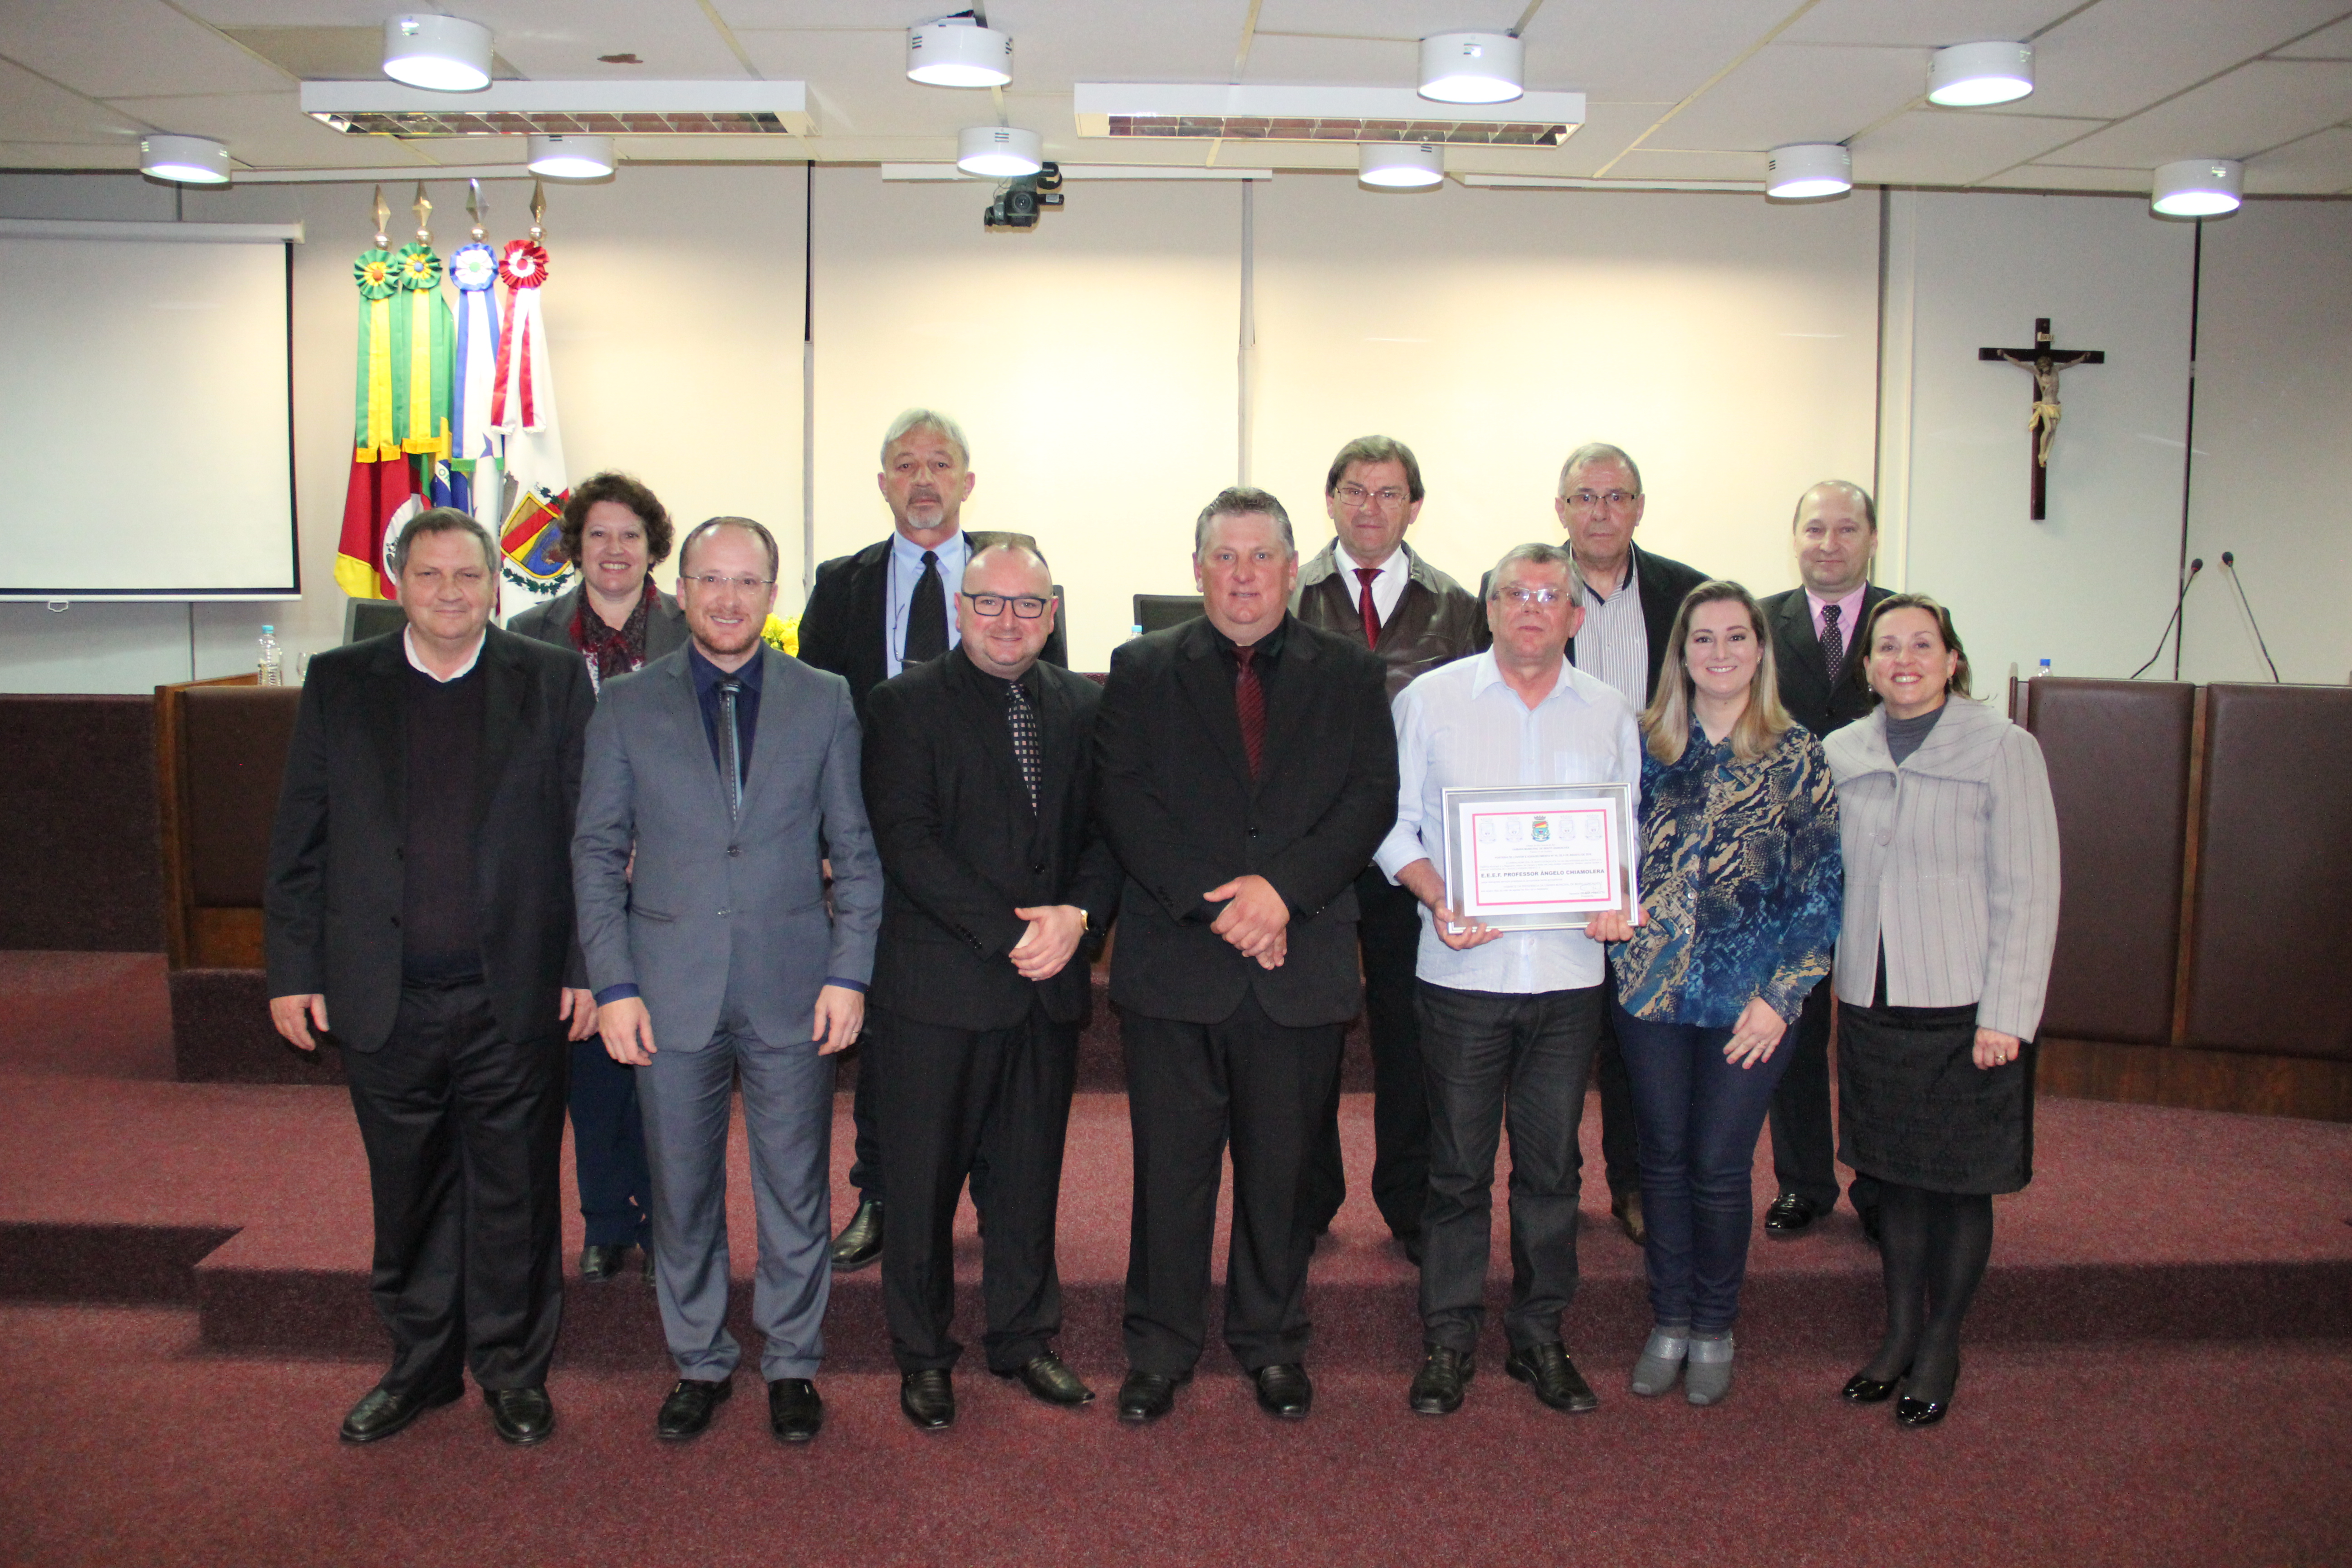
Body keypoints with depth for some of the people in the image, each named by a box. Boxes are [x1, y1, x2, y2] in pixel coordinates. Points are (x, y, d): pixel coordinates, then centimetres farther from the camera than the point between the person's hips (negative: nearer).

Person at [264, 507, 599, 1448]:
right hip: (385, 1003, 2)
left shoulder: (553, 683, 1)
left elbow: (588, 837, 0)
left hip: (514, 998, -2)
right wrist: (293, 972, 2)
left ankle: (513, 1368, 27)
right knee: (408, 1195, 15)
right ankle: (420, 1363, 33)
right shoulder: (338, 684, 6)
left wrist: (587, 968, -4)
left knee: (516, 1194, 9)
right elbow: (299, 841, 6)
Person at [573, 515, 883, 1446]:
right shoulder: (627, 707, 3)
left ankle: (792, 1363, 26)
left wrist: (849, 974, -4)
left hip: (793, 989, 0)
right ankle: (699, 1363, 29)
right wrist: (613, 985, -3)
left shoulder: (825, 702, 4)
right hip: (672, 992, 0)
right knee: (681, 1193, 10)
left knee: (796, 1192, 8)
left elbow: (855, 850, 4)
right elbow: (598, 854, 4)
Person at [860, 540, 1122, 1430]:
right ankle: (923, 1356, 23)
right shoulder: (905, 705, -3)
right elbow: (905, 840, -12)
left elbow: (1108, 829, 8)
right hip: (937, 986, -4)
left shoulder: (1082, 707, 11)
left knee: (1031, 1175, 13)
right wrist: (1011, 931, -17)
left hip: (1050, 986, 4)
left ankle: (1025, 1338, 30)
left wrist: (1079, 915, -12)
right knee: (923, 1180, 6)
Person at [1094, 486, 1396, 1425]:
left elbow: (1372, 799, -1)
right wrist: (1210, 903, -14)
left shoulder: (1350, 675, 9)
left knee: (1283, 1166, 10)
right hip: (1174, 961, -1)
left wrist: (1283, 886, -15)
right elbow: (1125, 803, -3)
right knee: (1170, 1166, 6)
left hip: (1302, 964, 1)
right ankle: (1160, 1347, 22)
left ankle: (1273, 1341, 28)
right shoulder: (1142, 671, 7)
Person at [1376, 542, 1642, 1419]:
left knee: (1553, 1165, 11)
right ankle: (1448, 1340, 20)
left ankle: (1540, 1336, 26)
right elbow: (1395, 822, 2)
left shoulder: (1610, 714, 8)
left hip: (1570, 974, 2)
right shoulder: (1429, 700, 1)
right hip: (1463, 968, -2)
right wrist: (1437, 899, -14)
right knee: (1458, 1166, 5)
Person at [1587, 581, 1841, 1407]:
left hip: (1748, 999, -2)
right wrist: (1609, 909, -9)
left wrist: (1780, 997, -9)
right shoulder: (1646, 744, 4)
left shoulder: (1797, 756, -2)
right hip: (1650, 986, 2)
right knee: (1663, 1159, 10)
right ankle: (1668, 1324, 26)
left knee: (1719, 1166, 4)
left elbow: (1820, 888, -3)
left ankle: (1714, 1331, 24)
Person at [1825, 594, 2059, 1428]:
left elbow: (2028, 892, -8)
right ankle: (1899, 1332, 31)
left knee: (1959, 1184, 8)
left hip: (1966, 1010, -3)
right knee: (1895, 1174, 14)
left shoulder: (2002, 749, -7)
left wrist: (2006, 1015, -12)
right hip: (1872, 1006, 4)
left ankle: (1941, 1346, 25)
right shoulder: (1840, 755, 5)